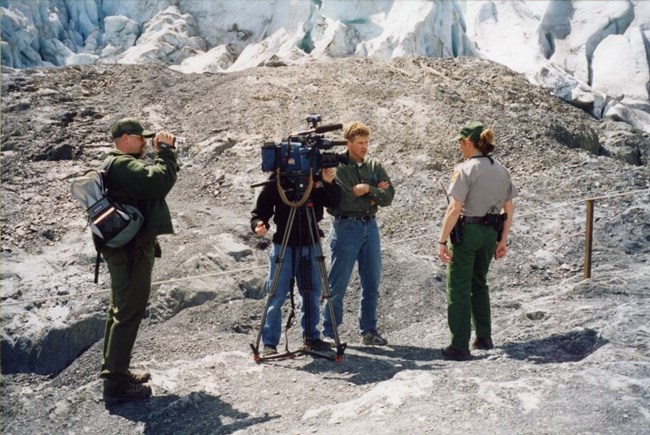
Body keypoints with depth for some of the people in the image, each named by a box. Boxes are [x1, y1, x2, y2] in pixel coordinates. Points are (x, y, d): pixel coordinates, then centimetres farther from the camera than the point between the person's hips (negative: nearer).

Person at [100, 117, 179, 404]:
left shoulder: (116, 165, 19)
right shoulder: (125, 165, -15)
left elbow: (149, 183, 16)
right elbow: (159, 182, -27)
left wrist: (164, 153, 6)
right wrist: (166, 151, -14)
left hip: (124, 248, 11)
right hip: (132, 250, -11)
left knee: (120, 311, 16)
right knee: (128, 314, -9)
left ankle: (115, 372, 27)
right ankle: (116, 384, -7)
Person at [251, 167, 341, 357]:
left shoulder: (316, 178, 2)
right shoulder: (276, 182, -6)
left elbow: (334, 202, 2)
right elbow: (260, 211, -4)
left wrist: (330, 184, -14)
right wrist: (258, 224, -24)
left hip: (311, 245, 3)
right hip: (284, 246, -3)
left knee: (313, 294, 10)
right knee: (276, 296, -2)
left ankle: (311, 337, 25)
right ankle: (269, 343, 7)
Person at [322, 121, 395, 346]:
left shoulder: (375, 166, 10)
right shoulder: (337, 167, -6)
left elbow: (388, 197, 3)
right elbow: (344, 200, -17)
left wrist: (367, 189, -12)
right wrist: (375, 193, -7)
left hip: (370, 226, 5)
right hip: (346, 227, -5)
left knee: (372, 283, 9)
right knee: (338, 284, 0)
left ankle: (369, 331, 20)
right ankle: (329, 331, 11)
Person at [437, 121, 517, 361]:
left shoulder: (465, 169, -14)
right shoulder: (502, 170, 7)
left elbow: (454, 209, -19)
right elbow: (509, 210, 9)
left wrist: (442, 241, -16)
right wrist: (503, 240, 16)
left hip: (467, 231, -7)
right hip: (490, 233, 7)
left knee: (459, 288, 3)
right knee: (479, 284, 23)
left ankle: (460, 347, 5)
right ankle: (484, 338, 30)